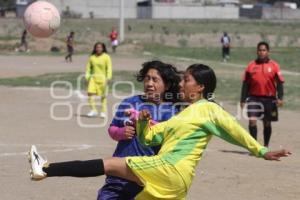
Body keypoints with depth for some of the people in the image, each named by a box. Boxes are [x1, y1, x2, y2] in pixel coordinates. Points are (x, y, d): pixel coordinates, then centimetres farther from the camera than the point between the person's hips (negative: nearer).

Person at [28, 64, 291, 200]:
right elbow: (148, 137, 23)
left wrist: (262, 151, -2)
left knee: (109, 165, -12)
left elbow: (236, 131, 2)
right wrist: (143, 123, 3)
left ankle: (46, 170, -16)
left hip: (171, 171, -9)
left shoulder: (208, 109, 2)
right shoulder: (181, 116, 25)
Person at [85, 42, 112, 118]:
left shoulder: (106, 57, -3)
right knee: (90, 93, -8)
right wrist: (87, 77, 6)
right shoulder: (92, 57, 8)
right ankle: (93, 110, 1)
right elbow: (88, 67, 14)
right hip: (93, 77, 3)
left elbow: (109, 68, -5)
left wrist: (108, 78, -14)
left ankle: (103, 111, 9)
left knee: (103, 95, 0)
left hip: (102, 78, -3)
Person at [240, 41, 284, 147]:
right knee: (252, 121, -13)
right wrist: (243, 100, 3)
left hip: (269, 99, 0)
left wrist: (280, 98, -12)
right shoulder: (251, 65, 4)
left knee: (267, 123, 11)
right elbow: (245, 84, 7)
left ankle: (266, 146, 27)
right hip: (254, 98, 0)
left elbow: (280, 83, -1)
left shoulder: (274, 65, -1)